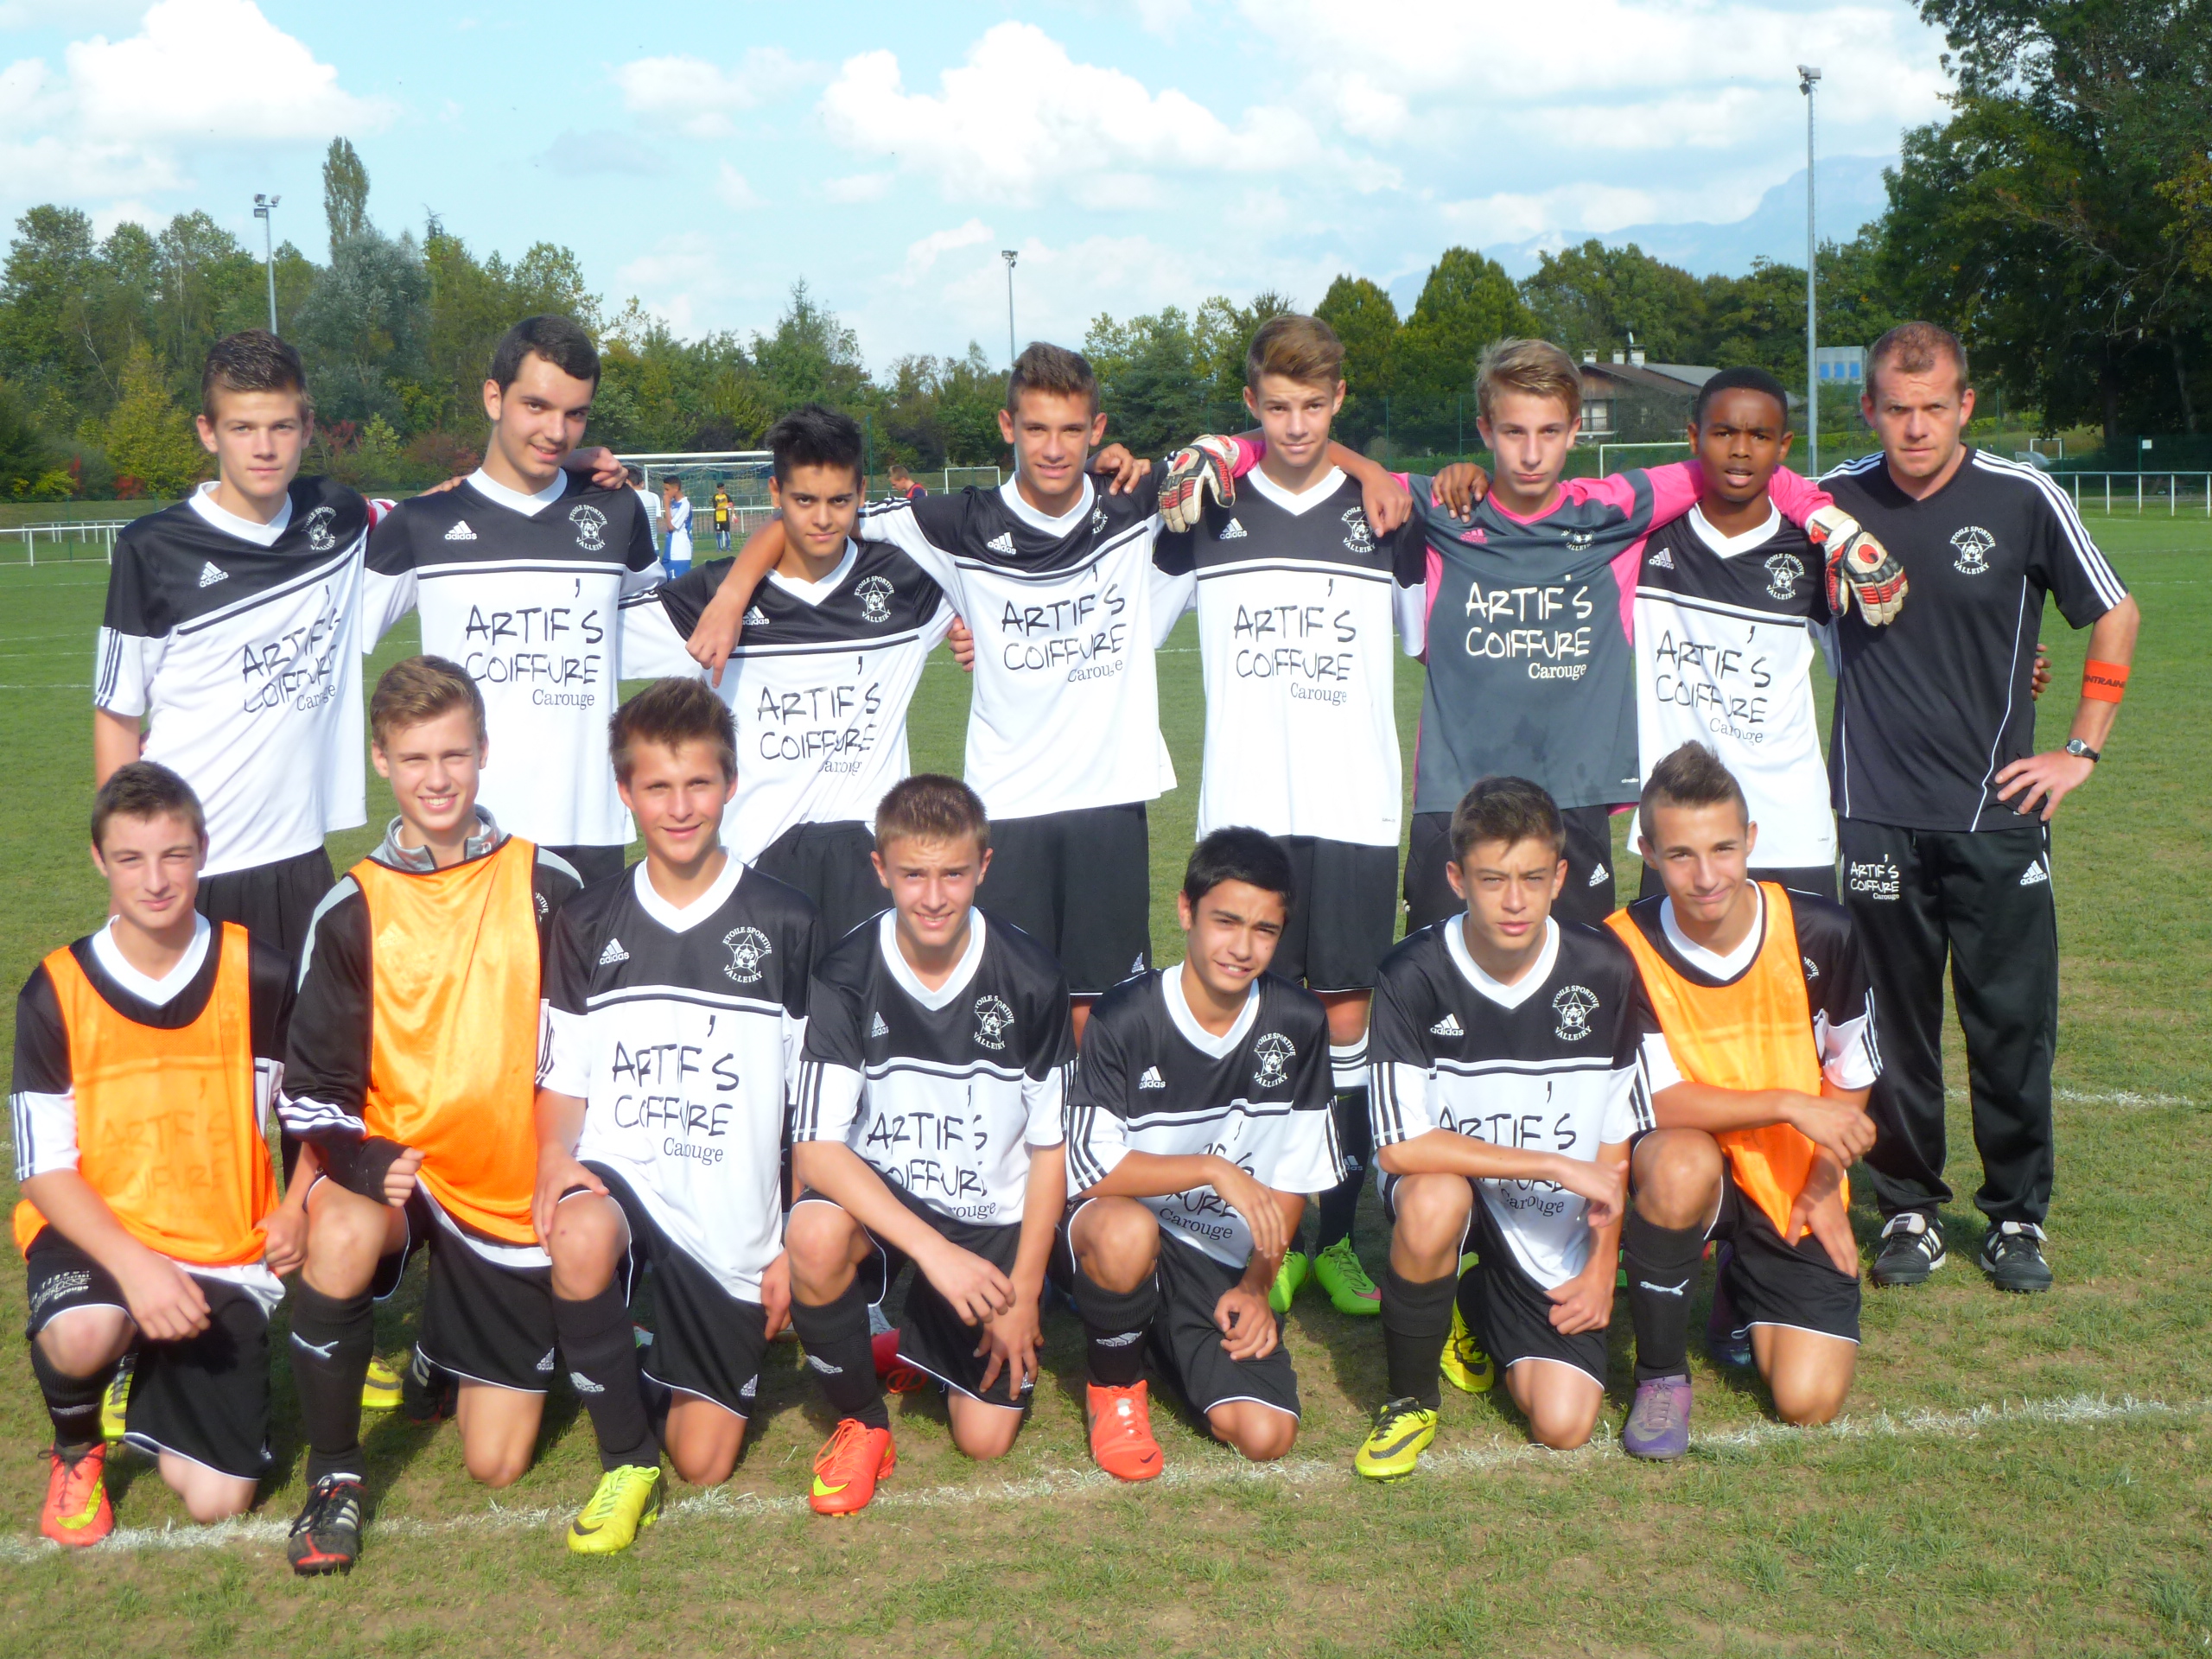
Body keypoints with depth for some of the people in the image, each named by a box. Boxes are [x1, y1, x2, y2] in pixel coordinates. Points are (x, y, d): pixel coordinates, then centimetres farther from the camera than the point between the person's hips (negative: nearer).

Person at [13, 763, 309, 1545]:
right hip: (96, 1235, -1)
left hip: (227, 1252, 1)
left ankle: (157, 1387, 30)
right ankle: (75, 1451, 0)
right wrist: (131, 1264, -26)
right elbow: (45, 1168, -10)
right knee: (82, 1336, -38)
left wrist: (297, 1208, -10)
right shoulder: (56, 993, -9)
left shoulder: (260, 977, -6)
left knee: (217, 1500, -5)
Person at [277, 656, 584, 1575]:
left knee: (497, 1462, -1)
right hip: (393, 1165, 0)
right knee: (342, 1237, -38)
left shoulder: (546, 888, -3)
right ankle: (333, 1479, -17)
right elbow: (313, 1084, -2)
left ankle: (453, 1342, 35)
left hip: (516, 1189, 0)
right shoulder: (352, 912, -2)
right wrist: (362, 1160, -20)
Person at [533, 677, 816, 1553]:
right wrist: (556, 1159, -16)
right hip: (619, 1175, 0)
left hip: (734, 1217, 0)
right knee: (581, 1238, -38)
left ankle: (678, 1361, 36)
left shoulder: (785, 926, -1)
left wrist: (796, 1242, -2)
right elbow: (564, 1081, 6)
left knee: (706, 1463, 0)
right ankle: (627, 1461, -15)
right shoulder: (588, 925, 4)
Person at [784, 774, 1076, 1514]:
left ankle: (925, 1332, 29)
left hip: (990, 1217, 1)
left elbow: (1050, 1148, -3)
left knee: (986, 1438, -6)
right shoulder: (847, 978, -15)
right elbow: (816, 1148, -22)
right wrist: (932, 1249, -32)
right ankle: (861, 1420, -9)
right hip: (878, 1199, -1)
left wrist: (1022, 1293, -5)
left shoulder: (1031, 979, -12)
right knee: (815, 1237, -37)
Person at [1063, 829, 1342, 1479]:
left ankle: (1168, 1344, 17)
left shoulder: (1298, 1024, -2)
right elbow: (1095, 1170, -18)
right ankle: (1114, 1382, -8)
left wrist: (1255, 1286, -5)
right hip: (1123, 1236, -3)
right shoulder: (1126, 1018, -15)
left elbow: (1293, 1176, 5)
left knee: (1266, 1436, -16)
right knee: (1126, 1229, -40)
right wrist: (1214, 1170, -25)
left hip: (1225, 1263, 3)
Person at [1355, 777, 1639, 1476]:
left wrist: (1601, 1265, 0)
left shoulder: (1604, 971, -10)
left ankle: (1477, 1306, 23)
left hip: (1553, 1231, 3)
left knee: (1564, 1426, -11)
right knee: (1434, 1201, -39)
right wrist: (1557, 1166, -24)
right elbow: (1401, 1147, -24)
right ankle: (1410, 1399, -11)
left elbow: (1616, 1132, 3)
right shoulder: (1414, 975, -20)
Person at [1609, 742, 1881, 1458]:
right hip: (1687, 1168, -2)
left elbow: (1850, 1074, 5)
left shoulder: (1821, 934, -10)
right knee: (1682, 1162, -39)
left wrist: (1825, 1185, -5)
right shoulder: (1626, 948, -16)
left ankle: (1743, 1294, 25)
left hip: (1796, 1190, 2)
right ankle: (1661, 1375, -14)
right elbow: (1658, 1103, -18)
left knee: (1808, 1400, -12)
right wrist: (1789, 1105, -26)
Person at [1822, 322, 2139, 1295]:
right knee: (1894, 1024, 6)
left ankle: (2017, 1215, 19)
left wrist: (2082, 751, 5)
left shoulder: (2022, 500, -4)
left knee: (2013, 1024, 3)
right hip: (1876, 814, 1)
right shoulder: (1832, 502, -1)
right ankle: (1908, 1210, 20)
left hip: (1997, 810, -1)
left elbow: (2116, 615, 8)